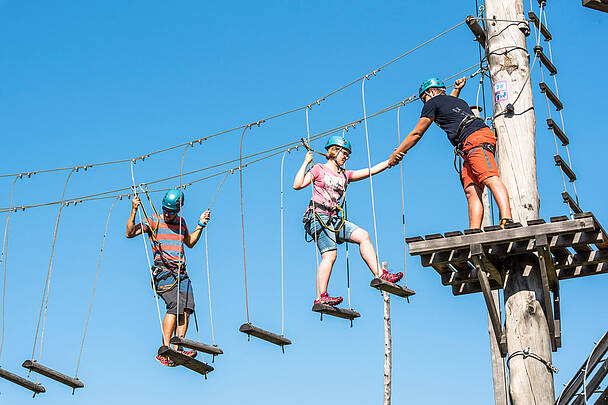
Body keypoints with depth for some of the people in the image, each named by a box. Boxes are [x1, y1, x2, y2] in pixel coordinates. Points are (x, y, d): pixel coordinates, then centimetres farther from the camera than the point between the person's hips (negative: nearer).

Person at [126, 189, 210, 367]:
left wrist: (200, 225, 24)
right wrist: (134, 211, -10)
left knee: (186, 308, -10)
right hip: (163, 271, -6)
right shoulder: (153, 221, 5)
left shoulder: (181, 222, 19)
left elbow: (190, 243, 34)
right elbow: (130, 233, -1)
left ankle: (177, 349, -10)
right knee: (175, 306, -21)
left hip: (181, 272, 6)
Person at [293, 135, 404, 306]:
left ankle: (380, 275, -10)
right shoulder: (319, 169, 5)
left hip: (334, 219, 7)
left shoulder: (345, 175, 22)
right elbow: (297, 185, -7)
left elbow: (371, 171, 17)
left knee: (363, 236, -7)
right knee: (330, 255, -18)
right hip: (318, 217, -7)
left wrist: (391, 161, 10)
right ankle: (321, 297, -21)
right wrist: (306, 163, -7)